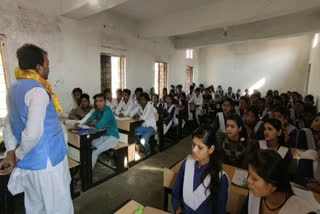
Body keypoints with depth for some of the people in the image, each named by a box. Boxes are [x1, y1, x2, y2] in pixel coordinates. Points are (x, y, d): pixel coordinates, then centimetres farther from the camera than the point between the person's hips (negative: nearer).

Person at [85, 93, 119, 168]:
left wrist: (94, 123, -5)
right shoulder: (97, 111, 3)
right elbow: (87, 122, 7)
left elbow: (99, 126, -28)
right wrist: (95, 122, -13)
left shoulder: (107, 111, -21)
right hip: (103, 136, 8)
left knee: (95, 151, -19)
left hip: (112, 137, -8)